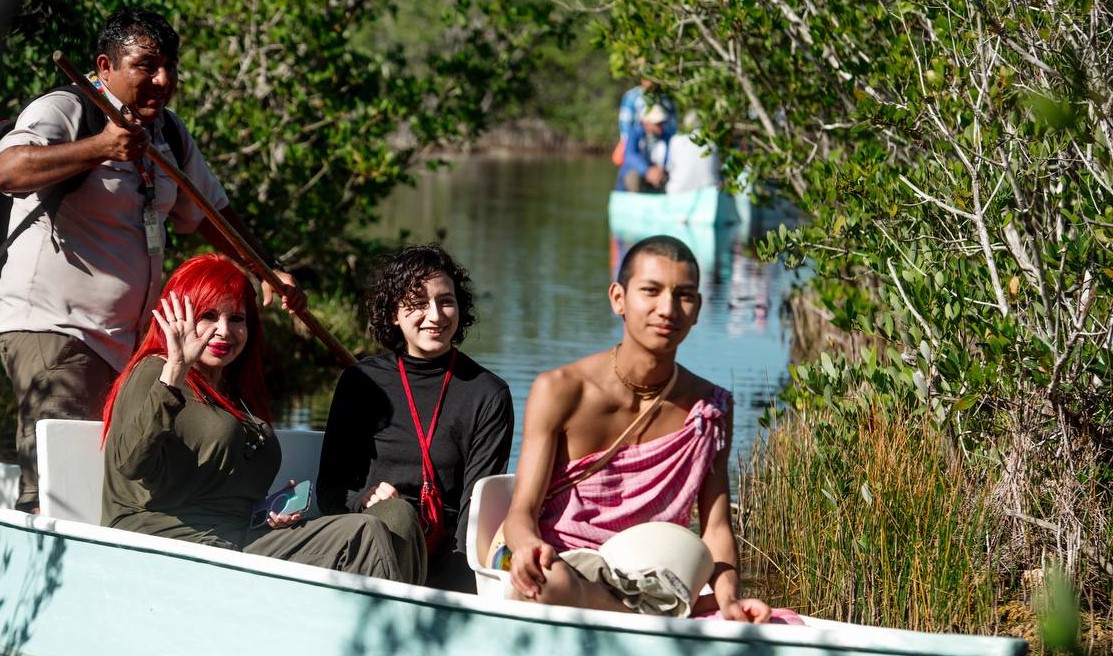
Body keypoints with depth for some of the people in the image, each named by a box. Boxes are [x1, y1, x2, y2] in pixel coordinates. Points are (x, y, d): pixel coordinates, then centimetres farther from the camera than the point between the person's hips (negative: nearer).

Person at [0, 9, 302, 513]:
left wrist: (267, 270, 20)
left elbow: (211, 211, 28)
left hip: (129, 338, 8)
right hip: (50, 326, -8)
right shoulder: (63, 112, -9)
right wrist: (101, 146, -34)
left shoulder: (168, 132, 16)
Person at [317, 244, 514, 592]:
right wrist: (365, 499, -11)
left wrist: (466, 567, -18)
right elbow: (329, 489, 13)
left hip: (446, 552, 0)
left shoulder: (488, 394, 9)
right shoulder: (361, 381, 13)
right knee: (395, 514, -35)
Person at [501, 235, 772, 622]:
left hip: (654, 590, 1)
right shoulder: (560, 391, -3)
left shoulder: (709, 408, 7)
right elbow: (522, 512, -6)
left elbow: (716, 529, 3)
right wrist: (530, 547, -32)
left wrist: (729, 601, -18)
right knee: (550, 581, -42)